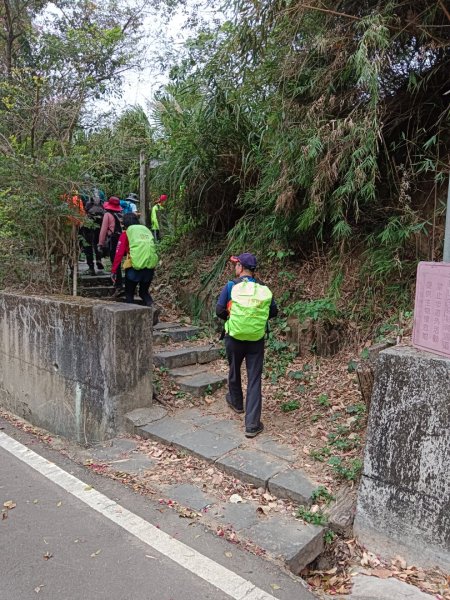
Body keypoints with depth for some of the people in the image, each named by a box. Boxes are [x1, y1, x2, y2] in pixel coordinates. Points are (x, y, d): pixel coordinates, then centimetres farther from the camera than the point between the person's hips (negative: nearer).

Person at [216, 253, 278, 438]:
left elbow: (219, 311, -9)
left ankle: (236, 402, 48)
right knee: (254, 379, 3)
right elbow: (273, 312, 7)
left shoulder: (232, 286, -9)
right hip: (256, 340, 1)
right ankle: (252, 424, 1)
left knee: (234, 371, 24)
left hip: (234, 338, -1)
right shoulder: (264, 288, -1)